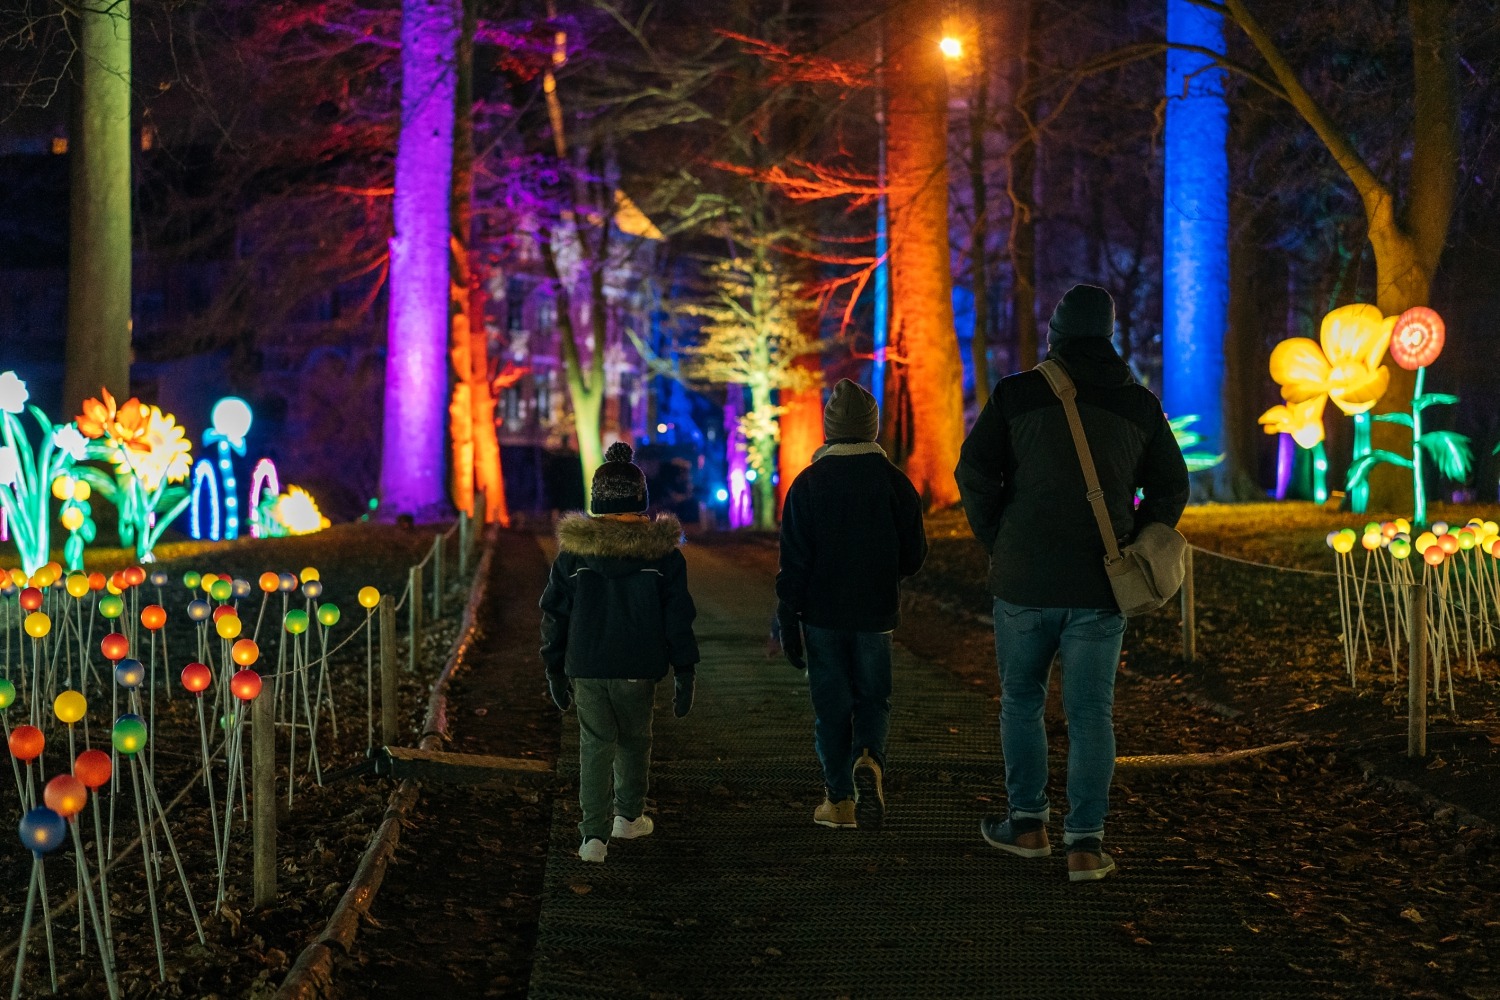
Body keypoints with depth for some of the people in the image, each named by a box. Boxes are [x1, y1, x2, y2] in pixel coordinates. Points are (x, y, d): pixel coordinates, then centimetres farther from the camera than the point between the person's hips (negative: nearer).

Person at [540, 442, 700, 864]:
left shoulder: (573, 549, 0)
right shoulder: (661, 551, -3)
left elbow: (554, 612, 4)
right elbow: (678, 616, -1)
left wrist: (555, 669, 13)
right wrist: (684, 673, 5)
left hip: (586, 666, 0)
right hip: (638, 669, 0)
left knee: (595, 743, 4)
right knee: (635, 739, 19)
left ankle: (594, 833, -5)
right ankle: (629, 815, 31)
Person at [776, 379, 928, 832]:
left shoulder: (807, 484, -6)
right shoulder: (894, 482, -3)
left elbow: (793, 563, -6)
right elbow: (914, 556, 2)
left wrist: (787, 623, 0)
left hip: (821, 614, 0)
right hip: (875, 613, 0)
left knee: (831, 705, 8)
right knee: (873, 698, 12)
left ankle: (840, 799, 10)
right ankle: (869, 759, -17)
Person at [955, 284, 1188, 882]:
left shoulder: (1016, 395, -2)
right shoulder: (1139, 404, 5)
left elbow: (975, 473, -5)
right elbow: (1171, 488, 9)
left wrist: (998, 546, 6)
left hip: (1023, 580, -1)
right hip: (1099, 587, 1)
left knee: (1021, 699, 16)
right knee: (1090, 713, 4)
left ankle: (1027, 824, 22)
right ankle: (1085, 843, 1)